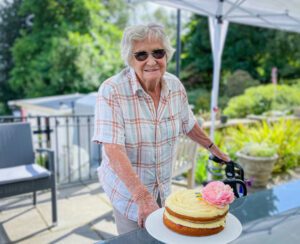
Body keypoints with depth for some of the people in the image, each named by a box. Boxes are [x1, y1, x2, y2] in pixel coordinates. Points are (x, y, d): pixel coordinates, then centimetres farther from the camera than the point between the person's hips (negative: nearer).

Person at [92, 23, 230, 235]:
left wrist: (213, 148, 19)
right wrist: (142, 197, -34)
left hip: (163, 186, 5)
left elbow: (188, 124, 10)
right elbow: (113, 149, -28)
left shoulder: (175, 86, -8)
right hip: (127, 188, -4)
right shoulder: (112, 91, -23)